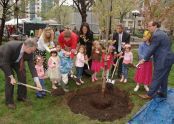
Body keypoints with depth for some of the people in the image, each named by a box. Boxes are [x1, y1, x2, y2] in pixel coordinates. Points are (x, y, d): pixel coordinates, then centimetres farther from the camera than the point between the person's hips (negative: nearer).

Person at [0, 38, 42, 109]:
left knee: (22, 75, -5)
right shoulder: (10, 47, -42)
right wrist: (11, 77, -29)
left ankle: (22, 96, 16)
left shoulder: (29, 52, -27)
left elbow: (32, 67, -24)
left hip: (16, 60, 5)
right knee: (9, 79, -14)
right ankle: (9, 101, 3)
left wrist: (37, 82, -30)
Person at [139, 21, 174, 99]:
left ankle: (150, 94, 7)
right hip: (167, 58, 10)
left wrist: (144, 59, -5)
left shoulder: (156, 35, -17)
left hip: (162, 60, -10)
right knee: (163, 77, 19)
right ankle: (163, 93, 31)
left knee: (156, 78, -2)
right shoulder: (161, 33, 16)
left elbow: (152, 49, -16)